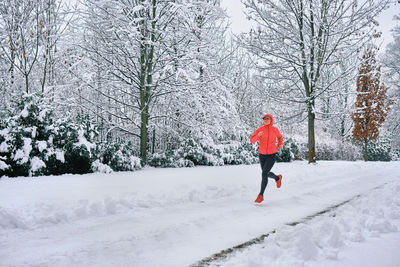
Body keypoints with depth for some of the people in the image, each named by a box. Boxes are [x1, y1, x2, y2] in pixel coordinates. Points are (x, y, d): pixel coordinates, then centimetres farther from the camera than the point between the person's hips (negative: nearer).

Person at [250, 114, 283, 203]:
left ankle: (261, 195, -5)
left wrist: (280, 144, 5)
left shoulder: (275, 129, -2)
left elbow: (279, 136, 21)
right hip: (262, 155, 3)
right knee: (266, 173, 18)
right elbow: (252, 140, -11)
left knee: (264, 174, -17)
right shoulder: (260, 129, -5)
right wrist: (258, 135, -29)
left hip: (271, 155, -3)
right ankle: (277, 178, 52)